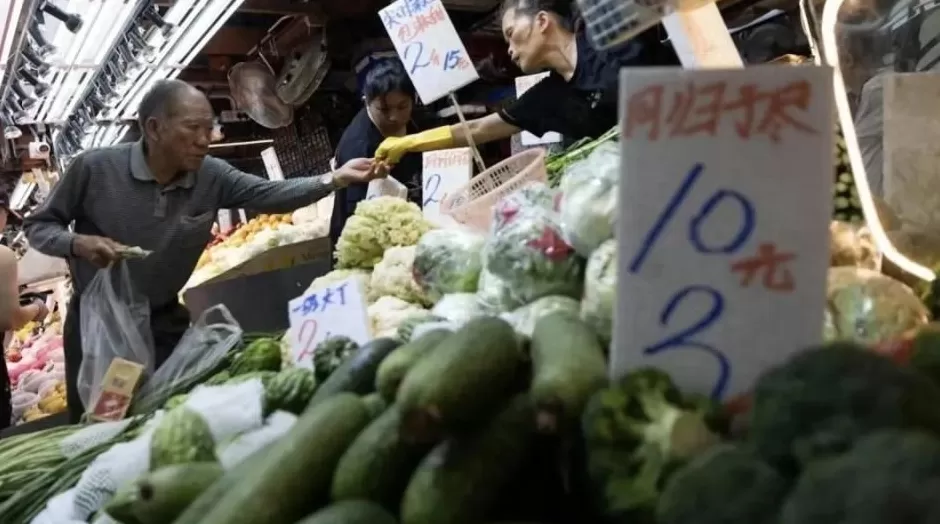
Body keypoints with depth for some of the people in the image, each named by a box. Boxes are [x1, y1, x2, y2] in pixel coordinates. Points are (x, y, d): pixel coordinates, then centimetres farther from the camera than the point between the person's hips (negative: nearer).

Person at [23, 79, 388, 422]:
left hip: (164, 322, 2)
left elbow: (272, 194, -20)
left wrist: (335, 179, -36)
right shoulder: (94, 167, -19)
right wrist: (79, 243, -31)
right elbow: (38, 226, -9)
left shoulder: (212, 177, -12)